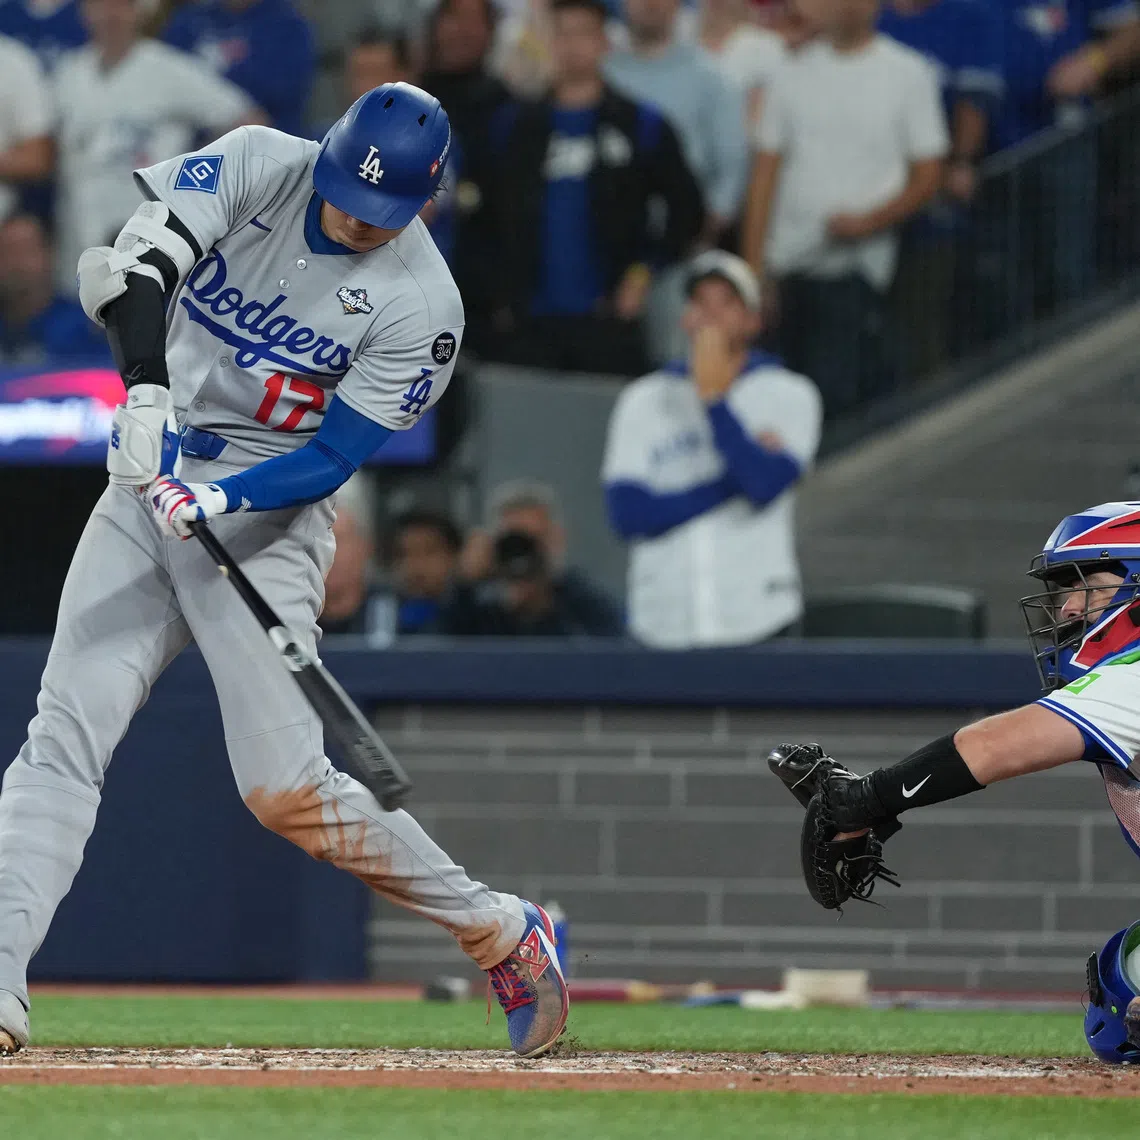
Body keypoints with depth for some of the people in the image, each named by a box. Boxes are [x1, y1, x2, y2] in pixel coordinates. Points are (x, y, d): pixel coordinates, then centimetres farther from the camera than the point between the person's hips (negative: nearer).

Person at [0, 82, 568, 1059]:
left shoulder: (423, 306, -12)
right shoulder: (258, 165, -4)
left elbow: (332, 458, -13)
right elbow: (136, 257, -18)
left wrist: (218, 498, -29)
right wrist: (144, 387, -33)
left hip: (268, 516, -4)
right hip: (149, 485, 4)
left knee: (285, 787, -12)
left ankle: (500, 932, 4)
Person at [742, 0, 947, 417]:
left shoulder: (908, 73, 2)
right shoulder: (795, 72, 12)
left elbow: (928, 176, 2)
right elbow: (767, 170, 12)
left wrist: (870, 221, -15)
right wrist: (753, 265, 6)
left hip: (857, 267, -4)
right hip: (789, 265, 4)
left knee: (830, 391, -16)